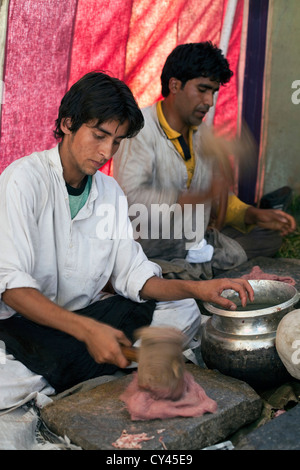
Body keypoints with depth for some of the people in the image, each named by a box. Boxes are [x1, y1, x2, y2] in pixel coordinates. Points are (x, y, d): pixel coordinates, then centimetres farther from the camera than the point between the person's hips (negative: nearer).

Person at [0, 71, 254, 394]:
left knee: (181, 311, -8)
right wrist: (87, 329, -37)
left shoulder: (110, 192, 6)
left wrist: (196, 289, -17)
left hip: (84, 313, 7)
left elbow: (133, 276, 1)